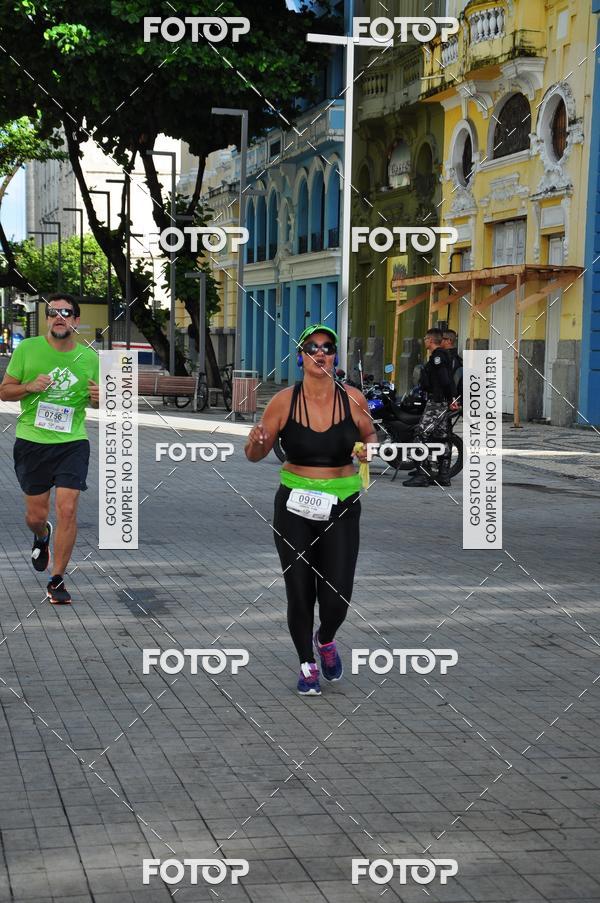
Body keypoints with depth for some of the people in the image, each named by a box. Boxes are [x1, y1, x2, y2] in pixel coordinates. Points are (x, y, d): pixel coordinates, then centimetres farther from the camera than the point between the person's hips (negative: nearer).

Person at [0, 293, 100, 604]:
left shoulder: (89, 358, 2)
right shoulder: (27, 349, -2)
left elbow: (97, 400, 16)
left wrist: (100, 397, -9)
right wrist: (29, 386, -17)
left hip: (72, 442, 0)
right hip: (32, 441, 0)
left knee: (67, 510, -11)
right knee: (37, 514, 7)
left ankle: (57, 581, 3)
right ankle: (41, 536, 46)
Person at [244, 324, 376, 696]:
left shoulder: (353, 399, -5)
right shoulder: (284, 401, -6)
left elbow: (370, 435, 14)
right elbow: (256, 454, 1)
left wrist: (368, 448, -8)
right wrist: (256, 443, -21)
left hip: (341, 509, 0)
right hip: (294, 508, 0)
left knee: (336, 599, -4)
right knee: (299, 593, 4)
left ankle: (326, 639, 31)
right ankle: (308, 664, 28)